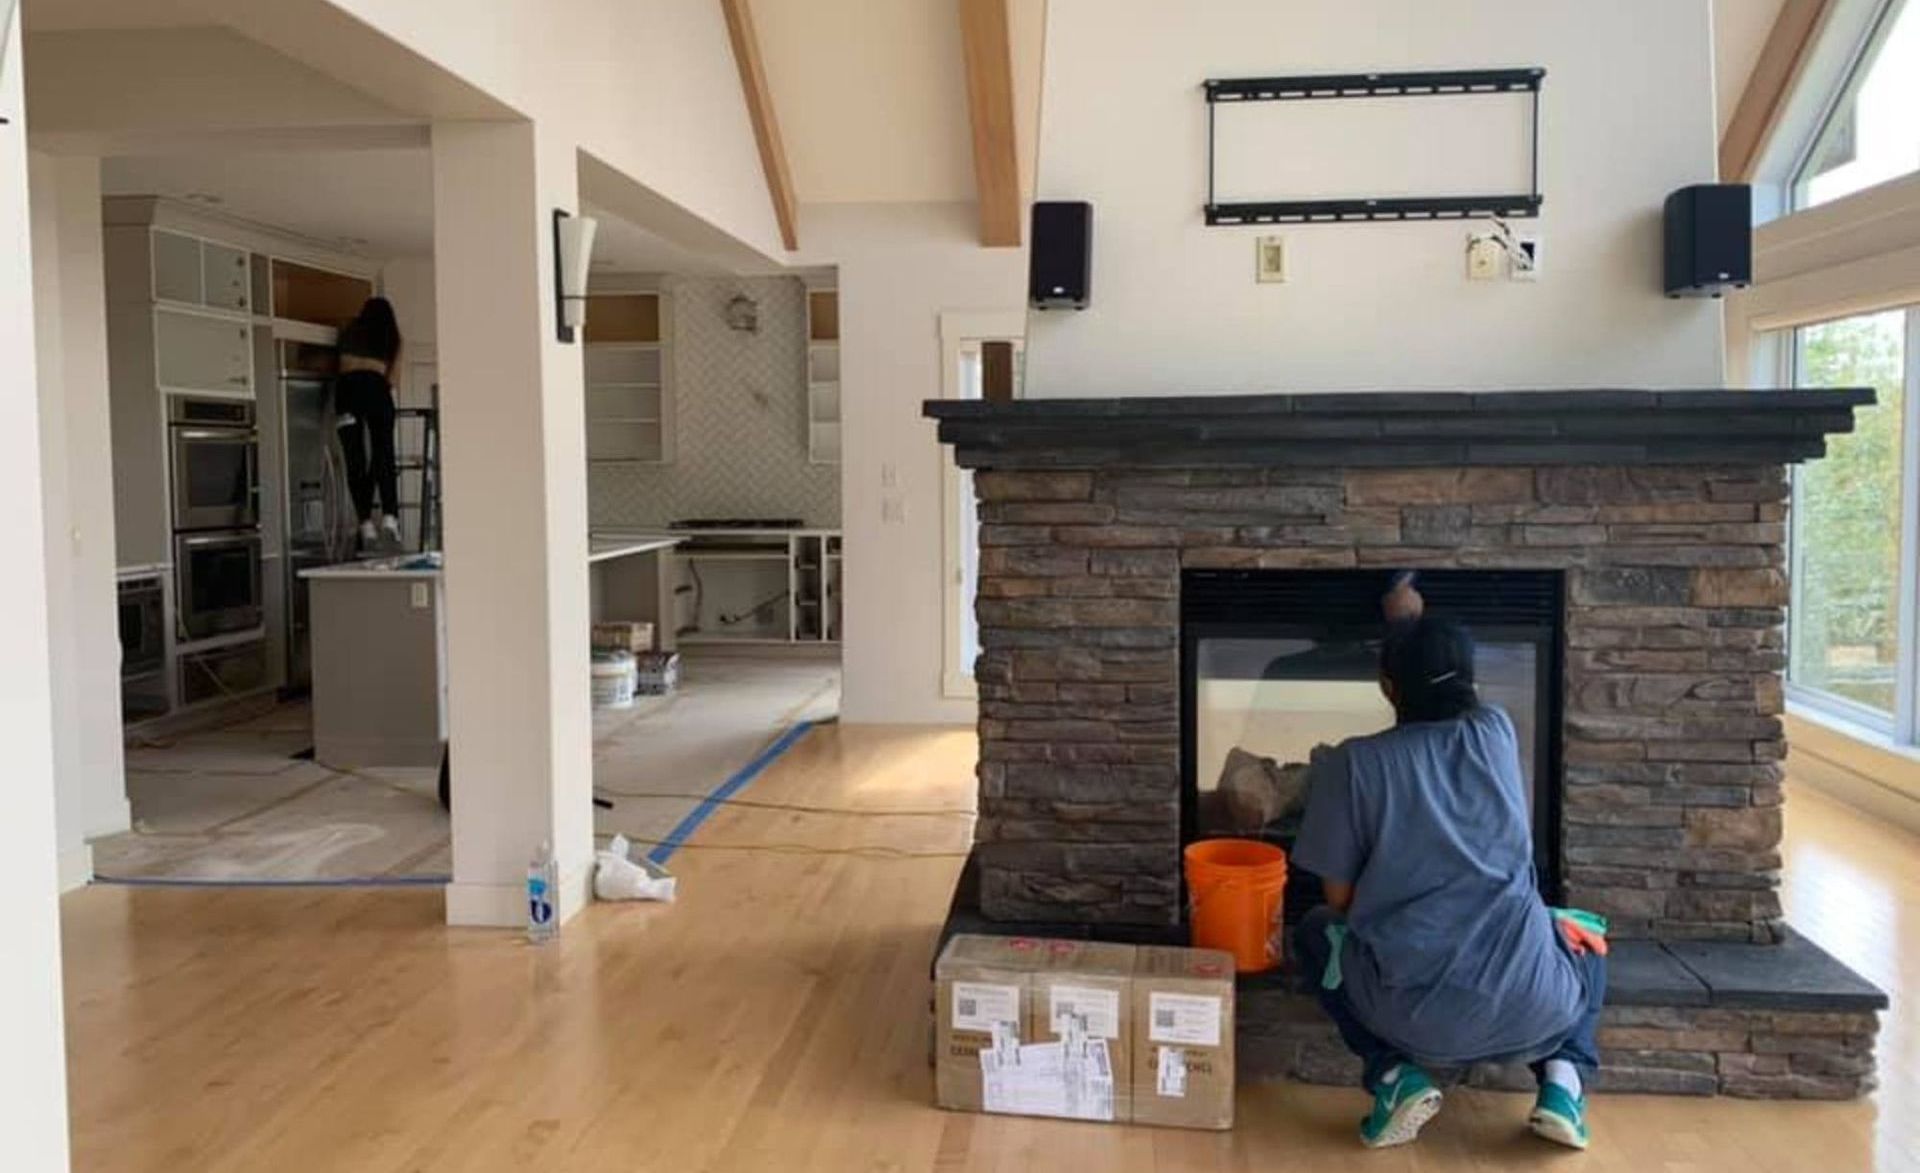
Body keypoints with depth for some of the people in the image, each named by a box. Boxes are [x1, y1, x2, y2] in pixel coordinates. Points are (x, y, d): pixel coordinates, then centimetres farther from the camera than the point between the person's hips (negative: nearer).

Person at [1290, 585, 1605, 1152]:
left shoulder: (1354, 763, -1)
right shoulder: (1496, 734, 7)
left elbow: (1340, 901, 4)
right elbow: (1451, 691, 33)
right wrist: (1415, 623, 49)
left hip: (1415, 1014, -2)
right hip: (1529, 1008, 3)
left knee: (1314, 933, 26)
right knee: (1588, 946, 36)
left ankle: (1395, 1076, 7)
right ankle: (1563, 1078, 11)